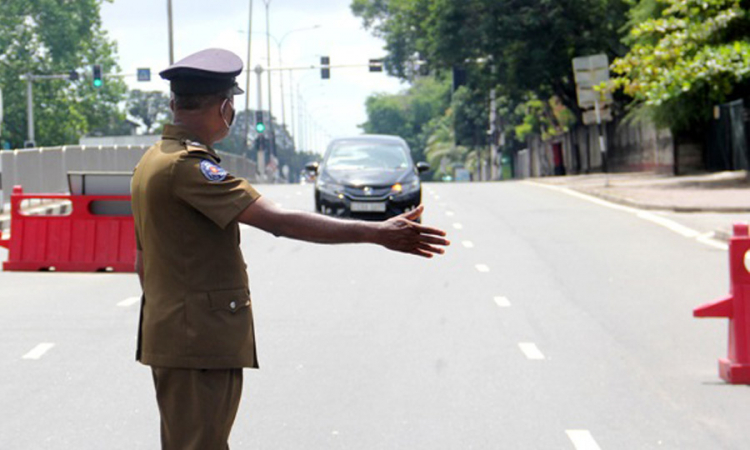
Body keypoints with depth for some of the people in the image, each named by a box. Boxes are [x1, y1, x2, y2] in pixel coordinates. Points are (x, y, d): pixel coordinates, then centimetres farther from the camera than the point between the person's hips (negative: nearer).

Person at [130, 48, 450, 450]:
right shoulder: (190, 166, -19)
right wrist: (376, 233, -26)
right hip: (200, 341, -11)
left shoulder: (151, 162, 14)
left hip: (169, 336, 11)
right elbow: (279, 221, -26)